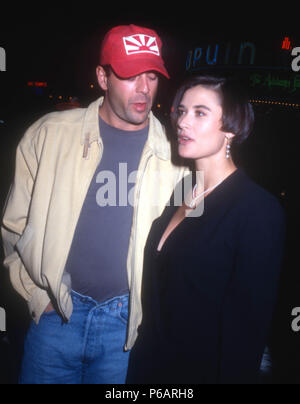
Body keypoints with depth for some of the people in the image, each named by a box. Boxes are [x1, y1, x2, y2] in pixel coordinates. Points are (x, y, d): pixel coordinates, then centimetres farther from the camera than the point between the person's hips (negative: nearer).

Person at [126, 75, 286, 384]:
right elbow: (155, 286, 6)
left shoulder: (260, 210, -20)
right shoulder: (181, 191, 1)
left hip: (202, 371, -6)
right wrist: (141, 352, 6)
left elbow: (248, 327, -19)